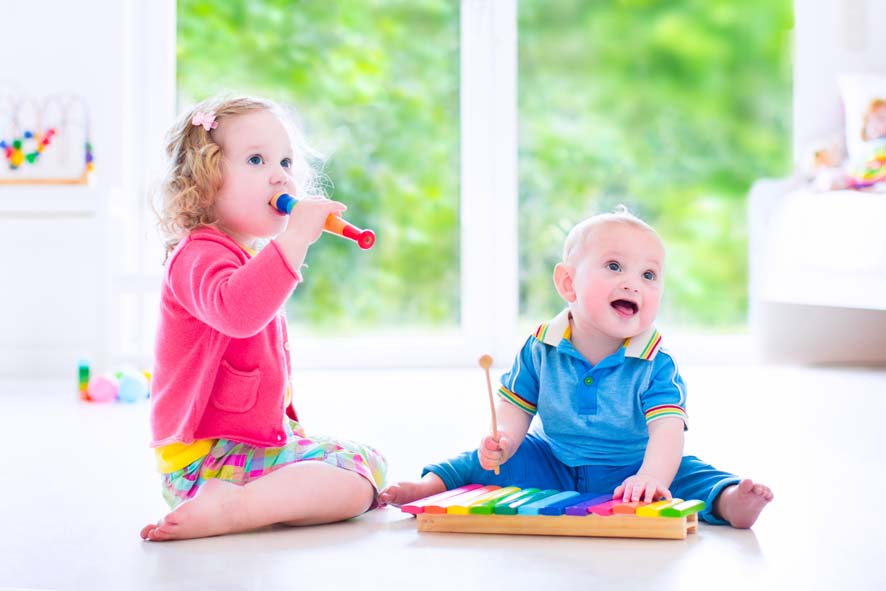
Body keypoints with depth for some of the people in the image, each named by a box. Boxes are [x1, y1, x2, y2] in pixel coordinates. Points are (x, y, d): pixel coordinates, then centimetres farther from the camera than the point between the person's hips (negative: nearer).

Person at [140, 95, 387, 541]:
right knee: (357, 486, -22)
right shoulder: (200, 254, -16)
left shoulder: (252, 256, 19)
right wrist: (296, 237, -41)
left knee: (371, 463, 13)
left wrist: (288, 421, 30)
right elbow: (236, 311, -40)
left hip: (265, 439, 10)